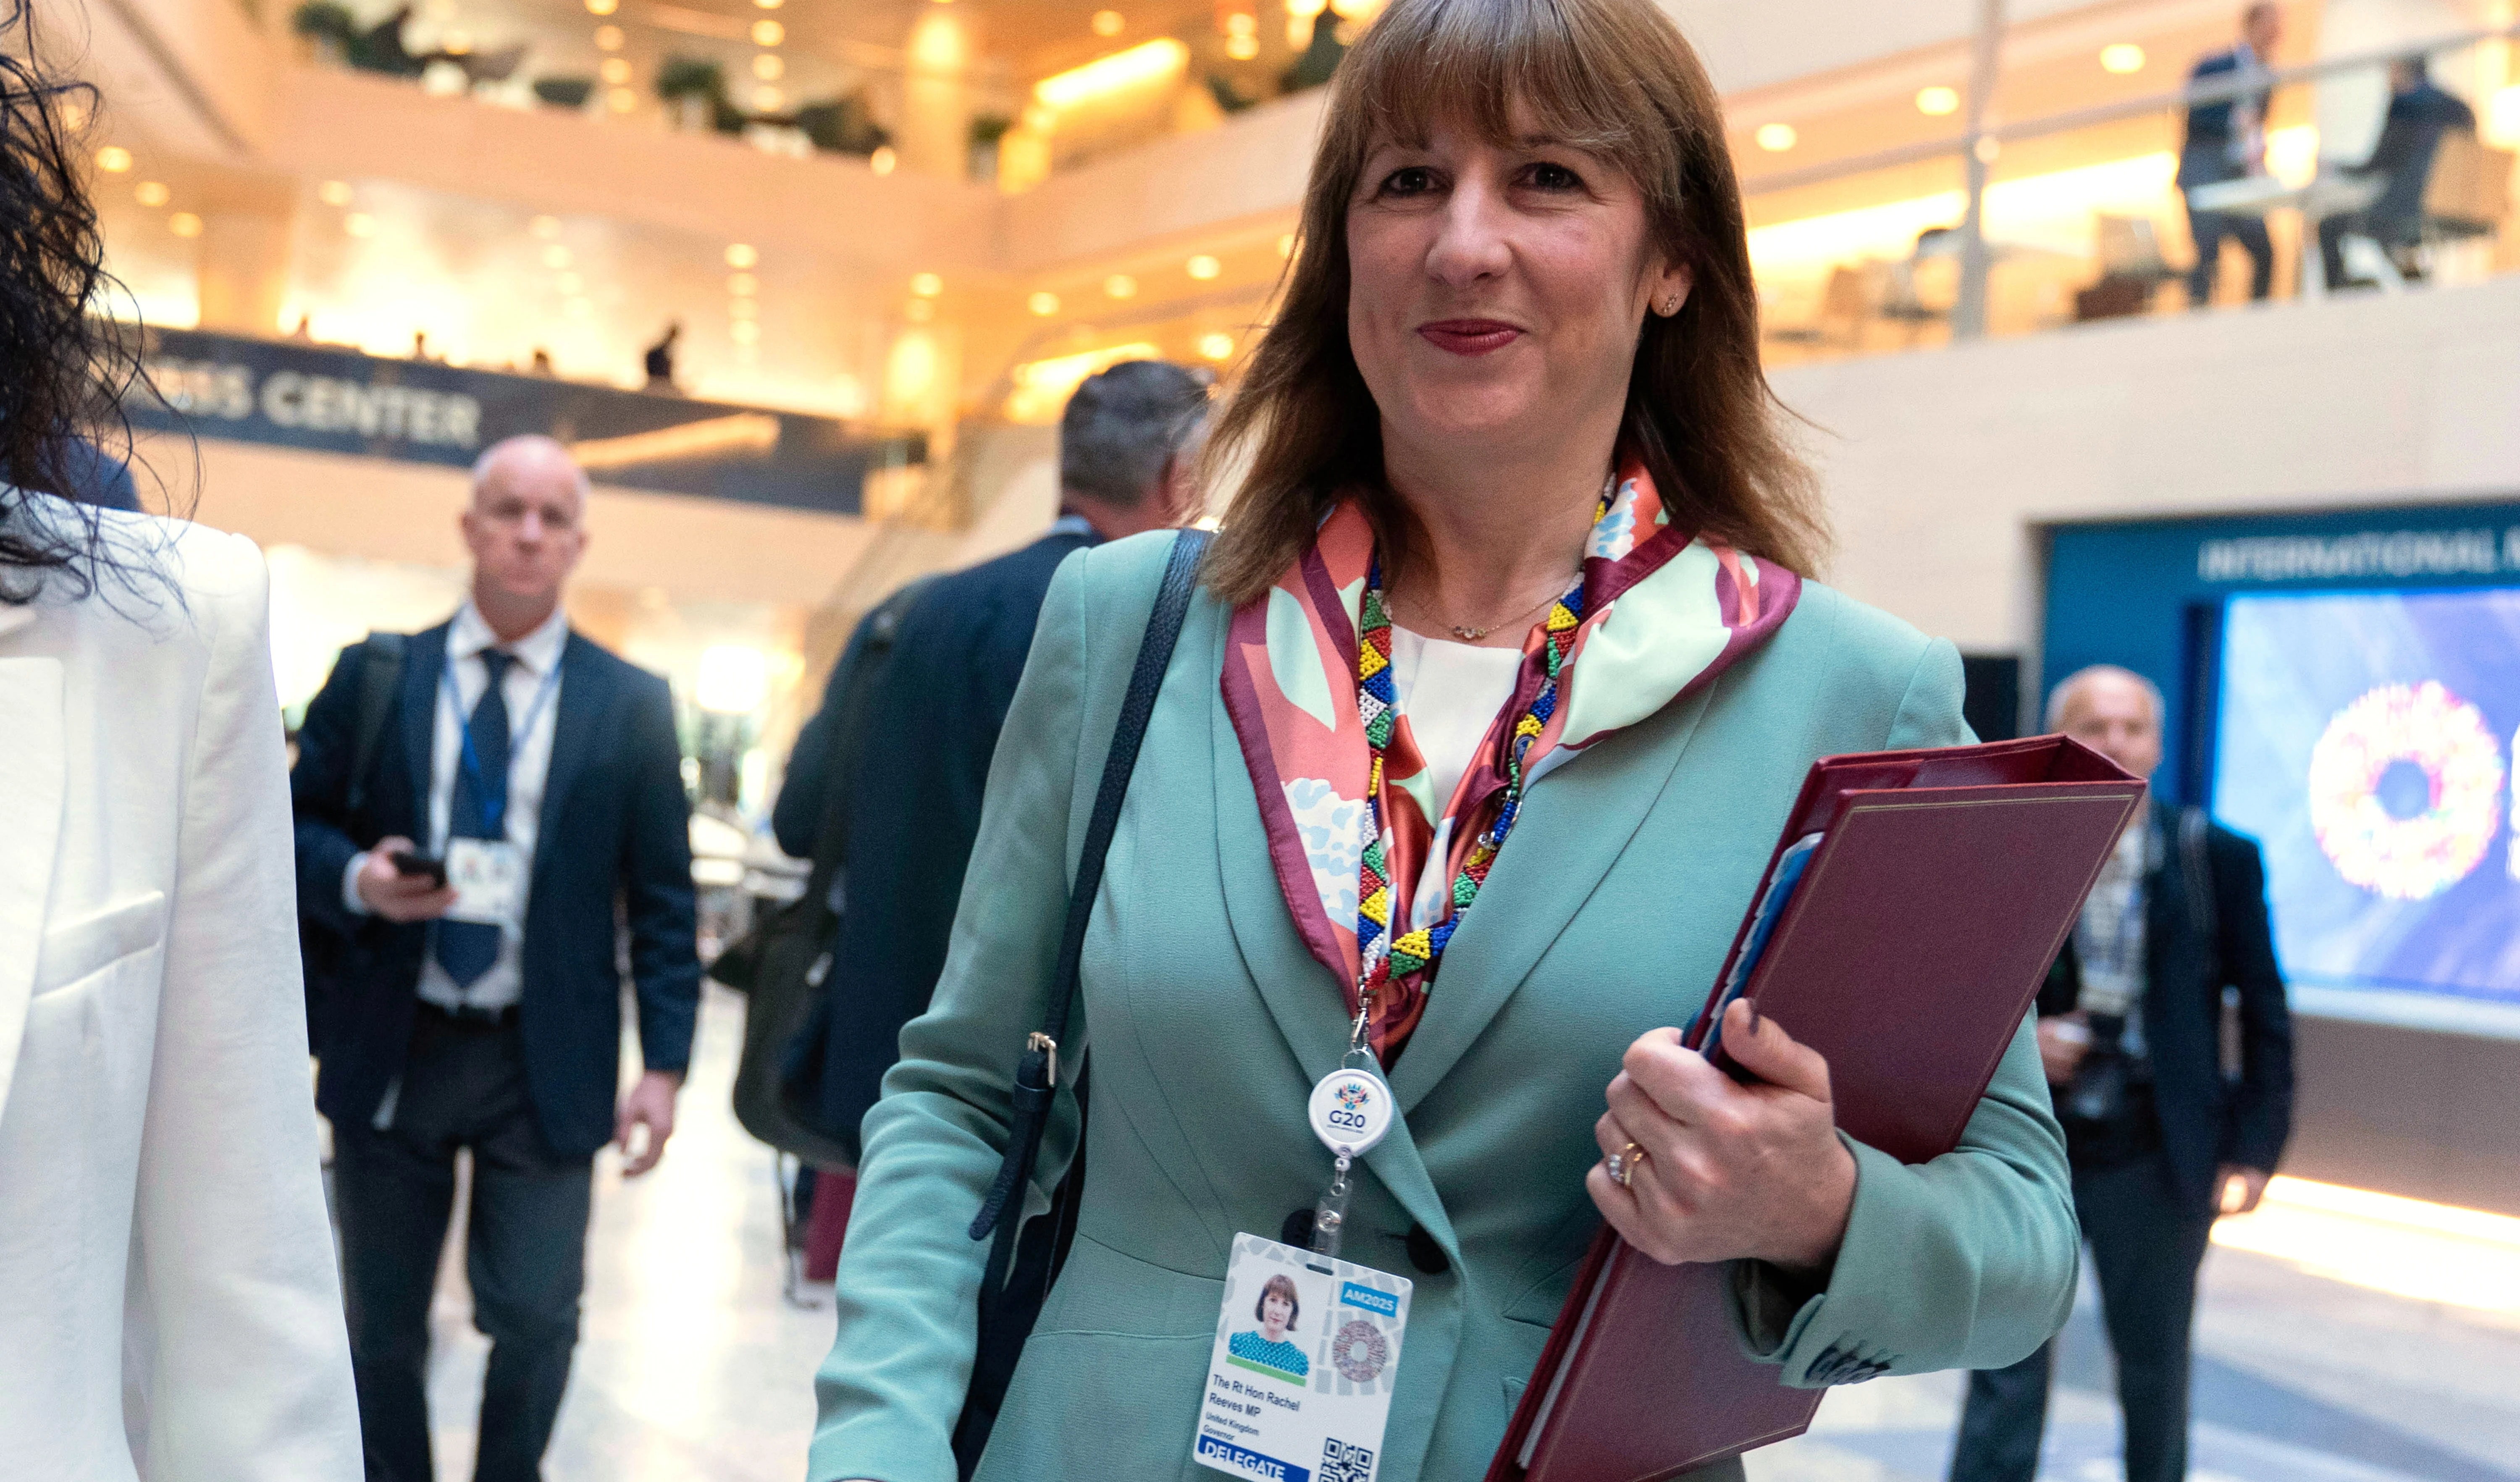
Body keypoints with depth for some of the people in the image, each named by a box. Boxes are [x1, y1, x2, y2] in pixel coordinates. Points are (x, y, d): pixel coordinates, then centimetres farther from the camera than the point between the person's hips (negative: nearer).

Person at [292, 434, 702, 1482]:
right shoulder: (373, 677, 4)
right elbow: (299, 831, 8)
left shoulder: (631, 706, 1)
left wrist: (664, 1064, -5)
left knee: (534, 1317, 0)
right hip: (389, 1051, 1)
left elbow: (662, 901, 1)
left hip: (544, 1063, -1)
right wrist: (357, 880, -15)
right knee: (383, 1324, 12)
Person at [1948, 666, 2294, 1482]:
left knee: (2155, 1365, 16)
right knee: (2005, 1374, 2)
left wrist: (2256, 1148, -2)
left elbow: (2264, 1016, 3)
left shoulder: (2218, 860, -2)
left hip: (2155, 1161, 1)